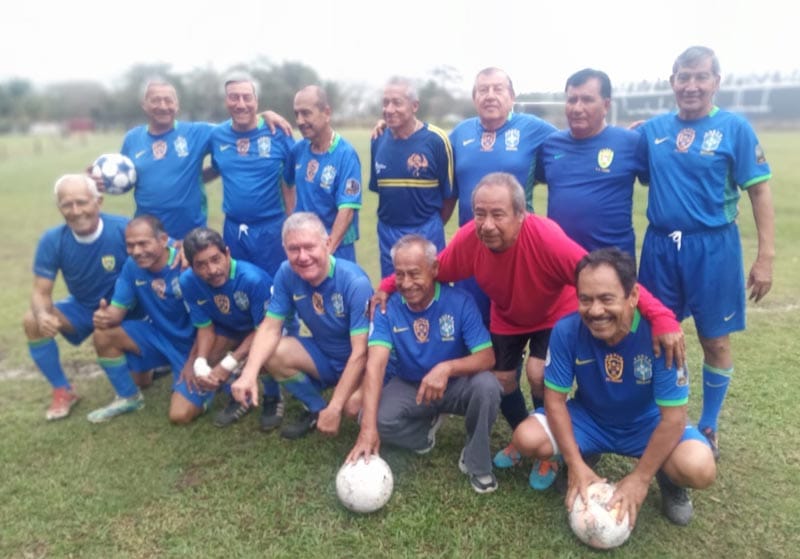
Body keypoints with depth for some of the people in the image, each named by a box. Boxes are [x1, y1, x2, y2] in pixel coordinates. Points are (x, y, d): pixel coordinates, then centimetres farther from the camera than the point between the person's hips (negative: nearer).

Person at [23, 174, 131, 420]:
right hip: (83, 307, 3)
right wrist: (42, 314, -39)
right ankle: (63, 392, -5)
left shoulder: (124, 229, -27)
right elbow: (41, 292, -15)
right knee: (33, 321, -24)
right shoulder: (52, 241, -18)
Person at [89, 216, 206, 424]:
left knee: (180, 415, -18)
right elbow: (118, 308, -4)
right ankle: (128, 398, 9)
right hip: (159, 336, 6)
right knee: (103, 335, -13)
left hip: (192, 344, -6)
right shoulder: (132, 266, -9)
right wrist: (105, 316, -29)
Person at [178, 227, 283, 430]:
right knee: (196, 362, -13)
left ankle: (272, 398, 0)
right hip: (231, 329, 5)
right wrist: (199, 363, -31)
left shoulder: (253, 278, -38)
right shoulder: (188, 281, -24)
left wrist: (229, 364, -33)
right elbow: (205, 327, -12)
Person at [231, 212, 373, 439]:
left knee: (353, 405, -34)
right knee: (271, 355, -19)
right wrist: (249, 374, -29)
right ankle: (316, 409, 5)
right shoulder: (286, 274, -14)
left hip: (363, 363, -5)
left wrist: (334, 408, -30)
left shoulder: (355, 283, -30)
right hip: (324, 354, 5)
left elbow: (360, 352, -28)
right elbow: (270, 327, -11)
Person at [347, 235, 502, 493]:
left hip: (455, 385, -1)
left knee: (486, 385, -33)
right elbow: (375, 364, -28)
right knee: (377, 418, -26)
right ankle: (426, 427, 8)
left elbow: (487, 357, -22)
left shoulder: (460, 302, -19)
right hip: (409, 387, 1)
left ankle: (476, 463, -6)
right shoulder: (387, 307, -17)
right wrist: (368, 427, -40)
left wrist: (447, 368, -43)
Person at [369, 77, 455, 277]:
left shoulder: (436, 140, -12)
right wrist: (391, 221, 9)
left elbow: (450, 193, -4)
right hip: (387, 232, 4)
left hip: (425, 232, -4)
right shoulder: (378, 140, 0)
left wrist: (433, 226, 5)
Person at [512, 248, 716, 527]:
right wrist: (576, 464, -20)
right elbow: (555, 399, -15)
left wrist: (640, 479, -21)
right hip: (589, 419, 2)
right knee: (527, 438, -23)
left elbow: (673, 417, -23)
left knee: (699, 469, -29)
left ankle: (667, 478, 9)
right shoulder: (566, 330, -25)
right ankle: (558, 457, 14)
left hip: (647, 423, -1)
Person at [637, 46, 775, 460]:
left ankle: (708, 428, 28)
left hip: (713, 247, -2)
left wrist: (766, 256, -9)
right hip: (660, 246, 3)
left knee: (715, 340, 9)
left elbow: (759, 192, -4)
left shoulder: (734, 128, -4)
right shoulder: (652, 129, 4)